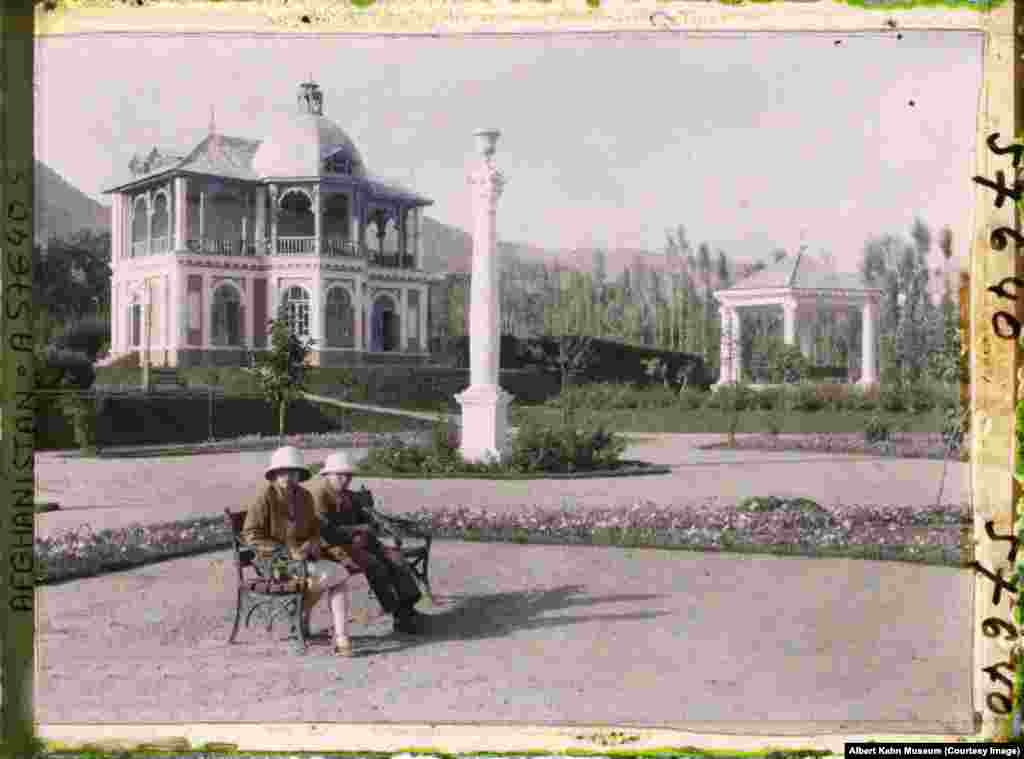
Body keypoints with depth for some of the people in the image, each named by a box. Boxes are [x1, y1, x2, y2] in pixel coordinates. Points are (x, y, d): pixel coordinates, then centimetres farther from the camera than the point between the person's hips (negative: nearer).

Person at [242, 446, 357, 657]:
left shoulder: (304, 497, 8)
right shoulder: (266, 496, -10)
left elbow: (315, 529, 18)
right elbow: (250, 534, -13)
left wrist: (310, 545, -7)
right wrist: (287, 551, -20)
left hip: (303, 558, 6)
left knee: (341, 575, -17)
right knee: (326, 574, -28)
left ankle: (341, 637, -19)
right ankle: (302, 613, -1)